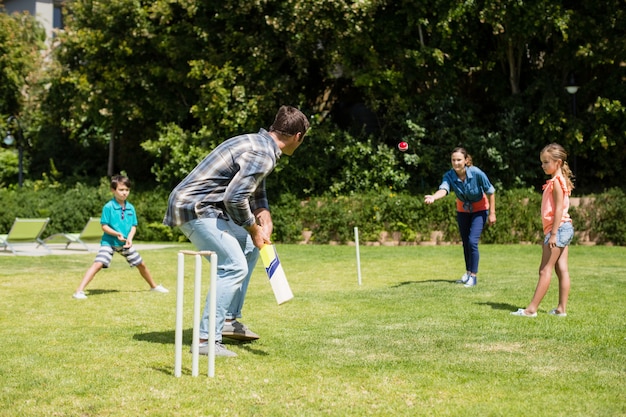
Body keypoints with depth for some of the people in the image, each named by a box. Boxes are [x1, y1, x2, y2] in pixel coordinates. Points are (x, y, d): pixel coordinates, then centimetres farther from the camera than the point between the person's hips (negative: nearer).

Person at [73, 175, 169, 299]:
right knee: (98, 264, -23)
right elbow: (104, 226, -12)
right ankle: (79, 291, -23)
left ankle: (153, 286, 38)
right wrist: (117, 234, -26)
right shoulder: (108, 207, -12)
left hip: (125, 243, 5)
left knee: (141, 264, 15)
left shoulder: (131, 208, 3)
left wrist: (130, 238, -12)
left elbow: (133, 226, 6)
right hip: (109, 242, -5)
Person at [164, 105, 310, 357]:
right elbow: (235, 198, -25)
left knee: (250, 247, 19)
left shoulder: (258, 143, 14)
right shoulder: (263, 155, -18)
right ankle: (206, 340, -15)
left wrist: (264, 219, 6)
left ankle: (229, 319, 23)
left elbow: (256, 192, 23)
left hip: (201, 205, 11)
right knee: (234, 267, -15)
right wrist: (254, 229, -10)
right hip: (195, 207, -11)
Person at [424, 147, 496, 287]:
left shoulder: (476, 173, -30)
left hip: (479, 210, -4)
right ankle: (468, 273, 32)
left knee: (472, 241, -16)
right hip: (463, 210, 4)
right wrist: (433, 197, -67)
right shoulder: (449, 176, -24)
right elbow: (444, 189, -45)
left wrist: (492, 213, -14)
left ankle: (473, 276, -4)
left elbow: (490, 192, -17)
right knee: (465, 243, 13)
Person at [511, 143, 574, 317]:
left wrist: (553, 234, -22)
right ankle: (562, 308, 9)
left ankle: (531, 309, -8)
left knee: (545, 269, -9)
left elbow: (559, 208, -20)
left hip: (558, 228, -10)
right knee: (562, 269, 8)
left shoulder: (556, 182, -13)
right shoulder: (558, 181, 16)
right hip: (564, 229, 10)